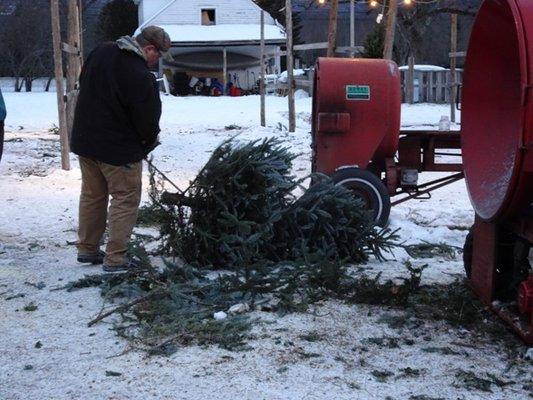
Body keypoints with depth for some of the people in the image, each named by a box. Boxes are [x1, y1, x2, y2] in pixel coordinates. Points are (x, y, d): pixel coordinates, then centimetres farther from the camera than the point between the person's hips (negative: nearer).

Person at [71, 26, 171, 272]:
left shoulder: (101, 52, 3)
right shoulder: (142, 77, -23)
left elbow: (83, 83, 15)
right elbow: (148, 121, -17)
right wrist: (148, 143, 5)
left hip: (84, 140, 8)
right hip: (119, 150, -8)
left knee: (92, 196, 18)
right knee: (125, 200, 3)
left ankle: (87, 249, 28)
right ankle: (115, 258, 4)